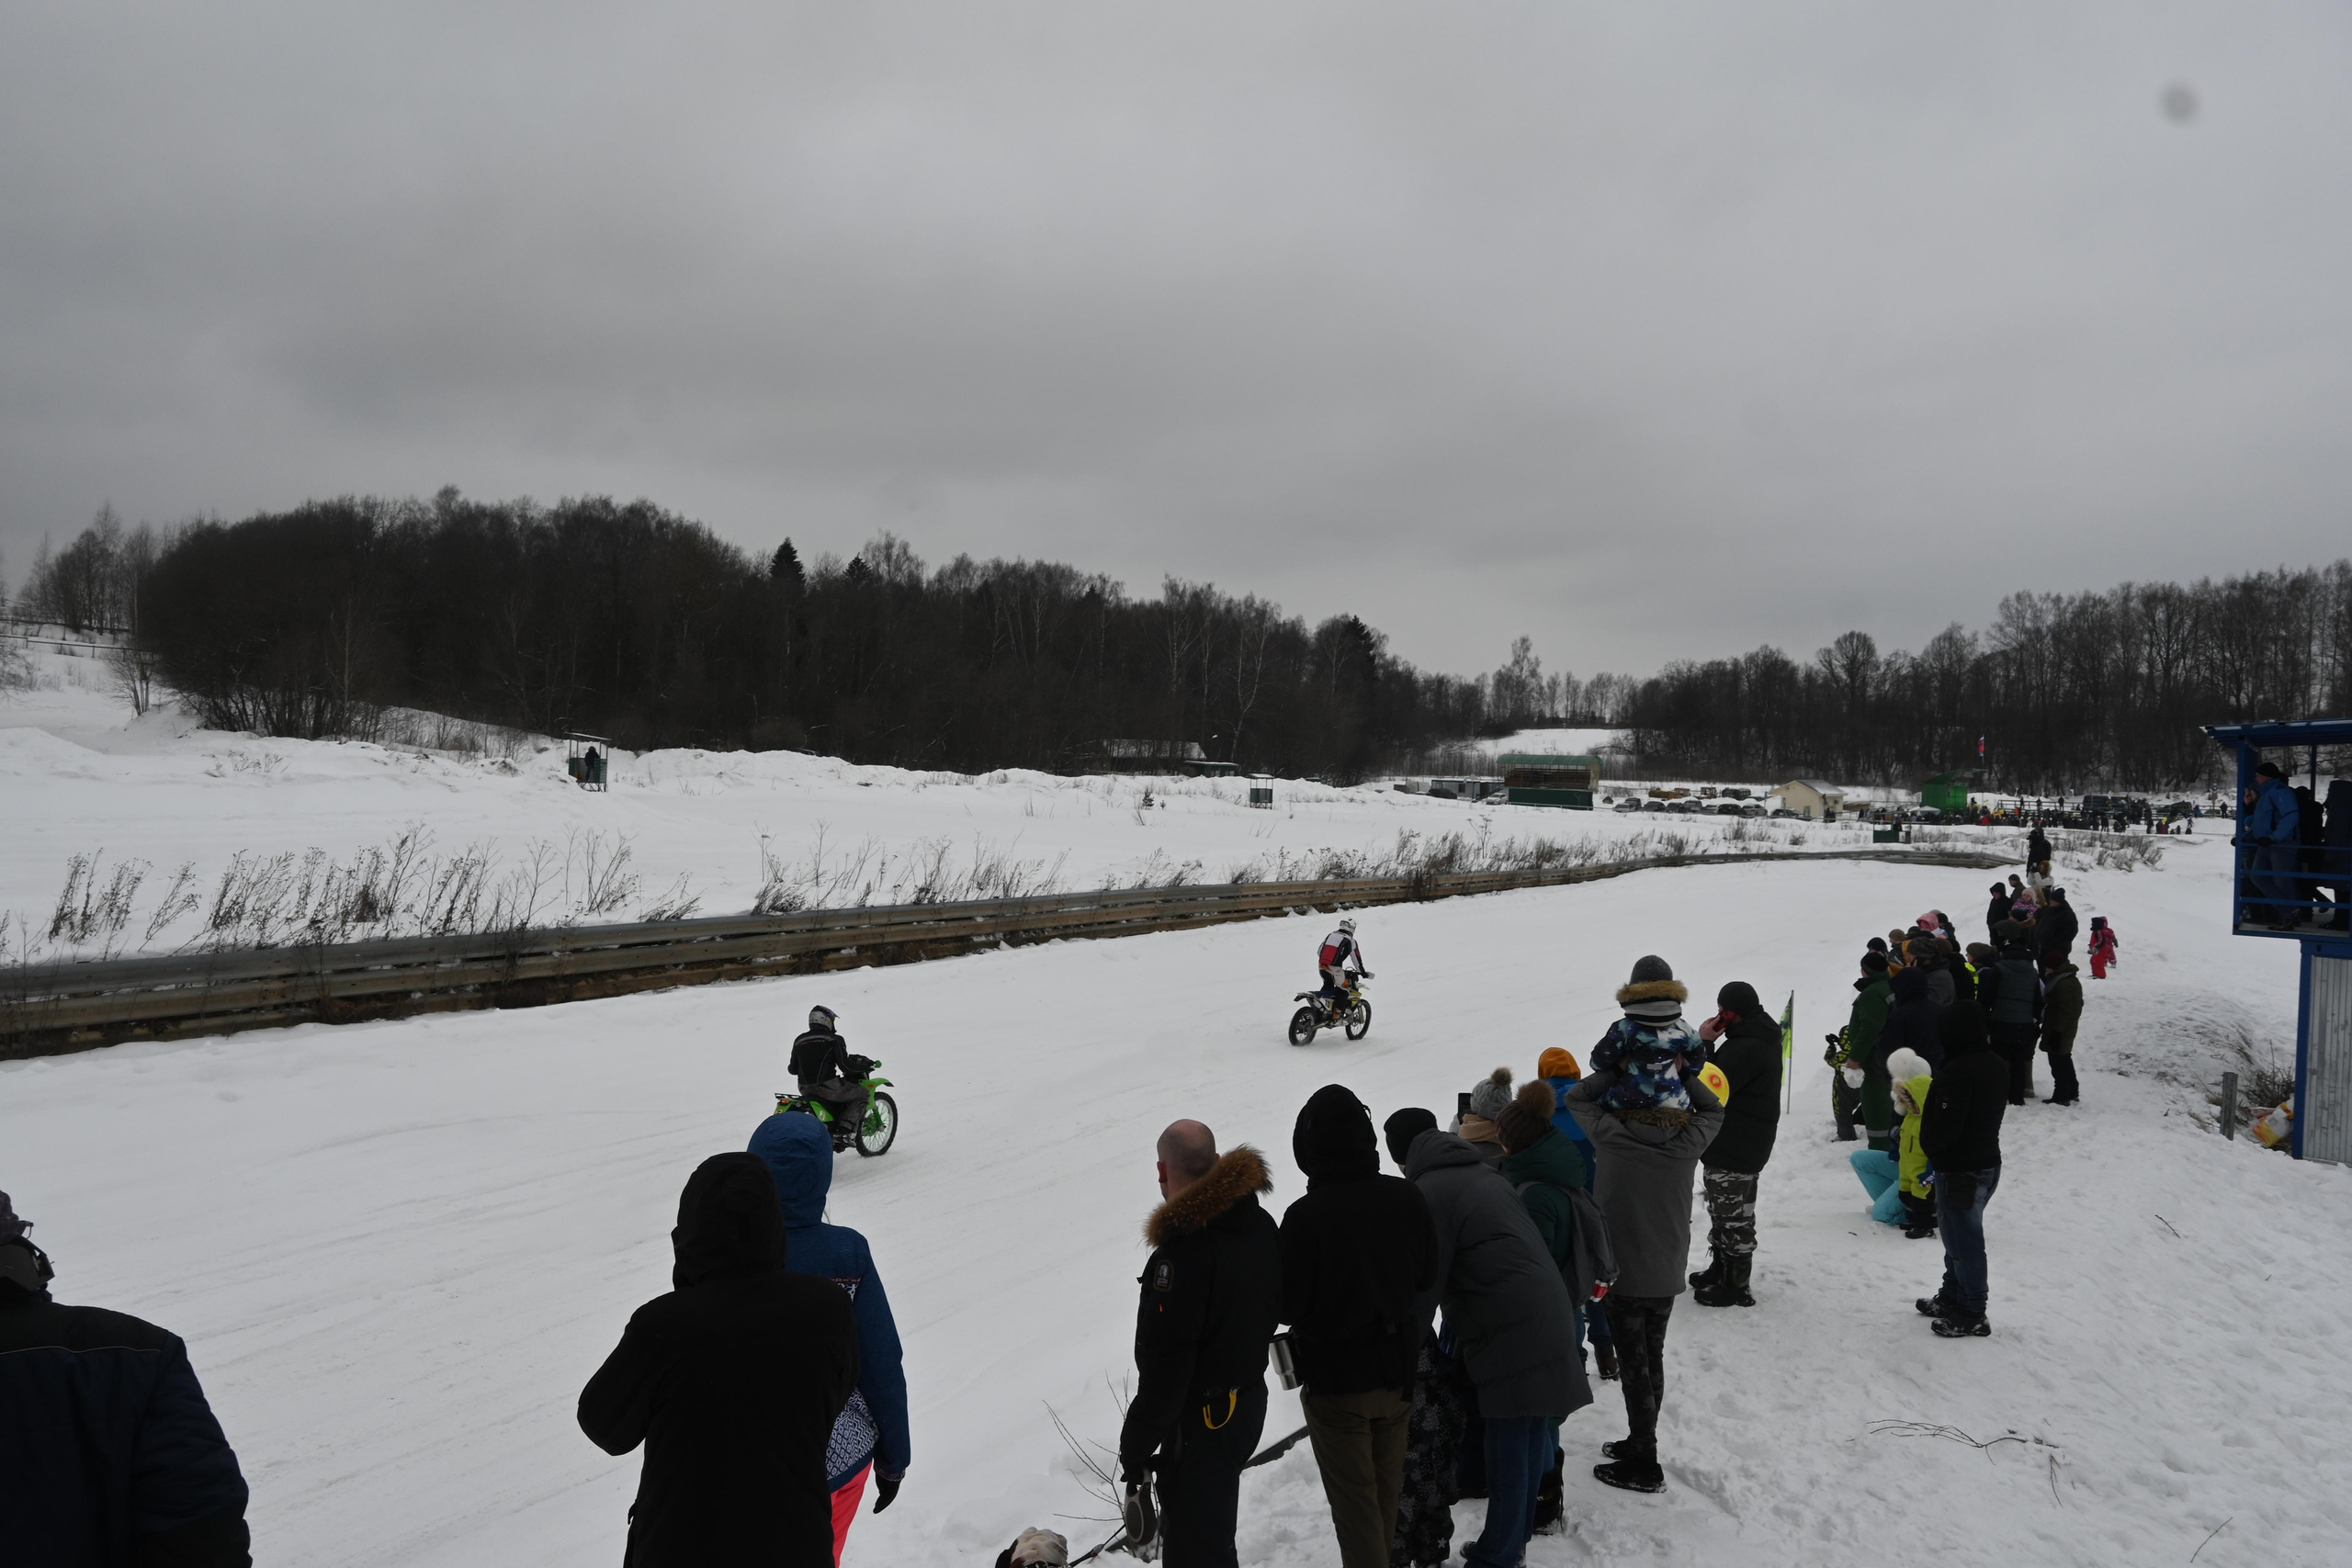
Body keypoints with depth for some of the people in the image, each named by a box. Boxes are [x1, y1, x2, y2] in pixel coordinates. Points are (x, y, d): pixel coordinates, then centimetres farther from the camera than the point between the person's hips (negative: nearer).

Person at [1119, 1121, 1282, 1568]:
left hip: (1200, 1420, -9)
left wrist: (1135, 1447, -19)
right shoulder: (1260, 1224, 0)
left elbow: (1165, 1363, -27)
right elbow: (1277, 1307, 14)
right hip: (1249, 1400, 9)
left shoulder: (1182, 1250, -28)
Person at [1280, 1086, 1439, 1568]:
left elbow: (1288, 1306, -18)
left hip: (1336, 1380, -5)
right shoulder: (1406, 1197, -12)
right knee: (1387, 1490, 24)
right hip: (1398, 1371, 5)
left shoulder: (1304, 1217, -26)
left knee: (1355, 1501, 11)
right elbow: (1428, 1276, 2)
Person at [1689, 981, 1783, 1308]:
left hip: (1734, 1149, -11)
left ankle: (1736, 1286, 10)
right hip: (1744, 1144, 11)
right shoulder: (1761, 1038, 9)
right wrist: (1708, 1046, 1)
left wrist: (1704, 1043, -19)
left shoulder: (1746, 1048, -27)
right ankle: (1721, 1268, 36)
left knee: (1732, 1217, 0)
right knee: (1724, 1211, 23)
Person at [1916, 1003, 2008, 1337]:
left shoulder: (1957, 1072, -26)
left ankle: (1972, 1316, 10)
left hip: (1959, 1170, -10)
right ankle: (1952, 1297, 34)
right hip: (1988, 1162, 10)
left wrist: (1927, 1142, -5)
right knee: (1960, 1235, 21)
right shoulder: (1997, 1067, 4)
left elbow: (1945, 1126, -26)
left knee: (1963, 1241, 1)